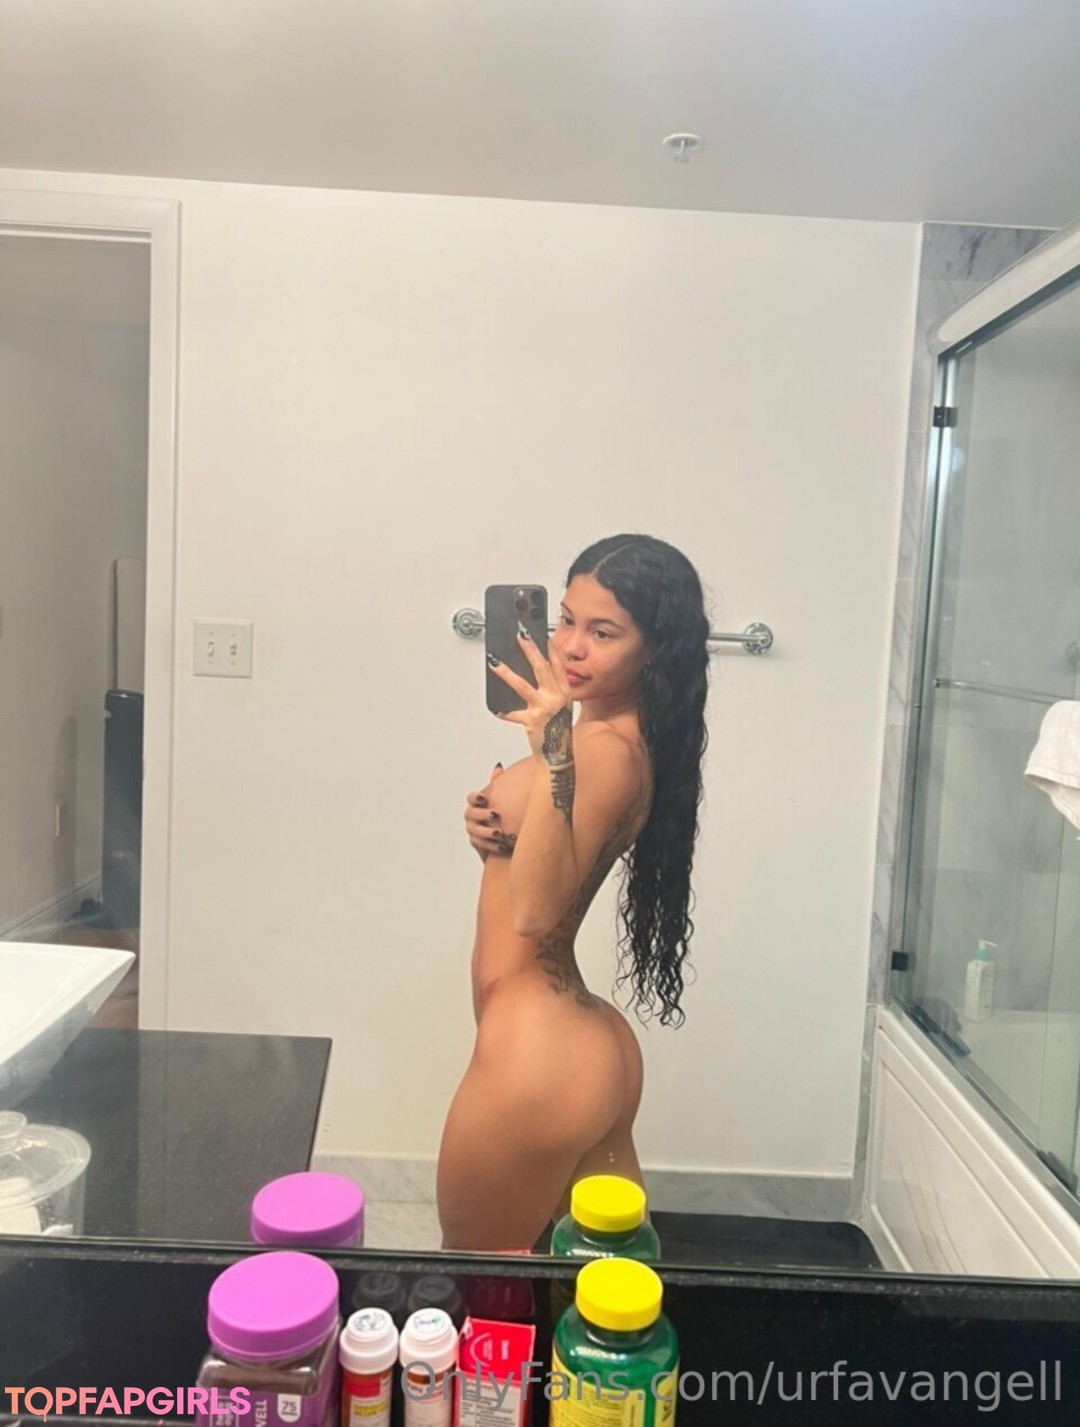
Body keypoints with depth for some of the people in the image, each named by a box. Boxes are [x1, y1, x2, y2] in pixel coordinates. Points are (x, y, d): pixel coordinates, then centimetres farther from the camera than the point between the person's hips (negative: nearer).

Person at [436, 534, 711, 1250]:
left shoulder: (607, 750, -20)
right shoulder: (623, 738, 9)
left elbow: (536, 910, -27)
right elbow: (546, 874, 16)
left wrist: (552, 753, -34)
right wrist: (496, 826, -5)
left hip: (536, 1060, -9)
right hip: (593, 1049, 9)